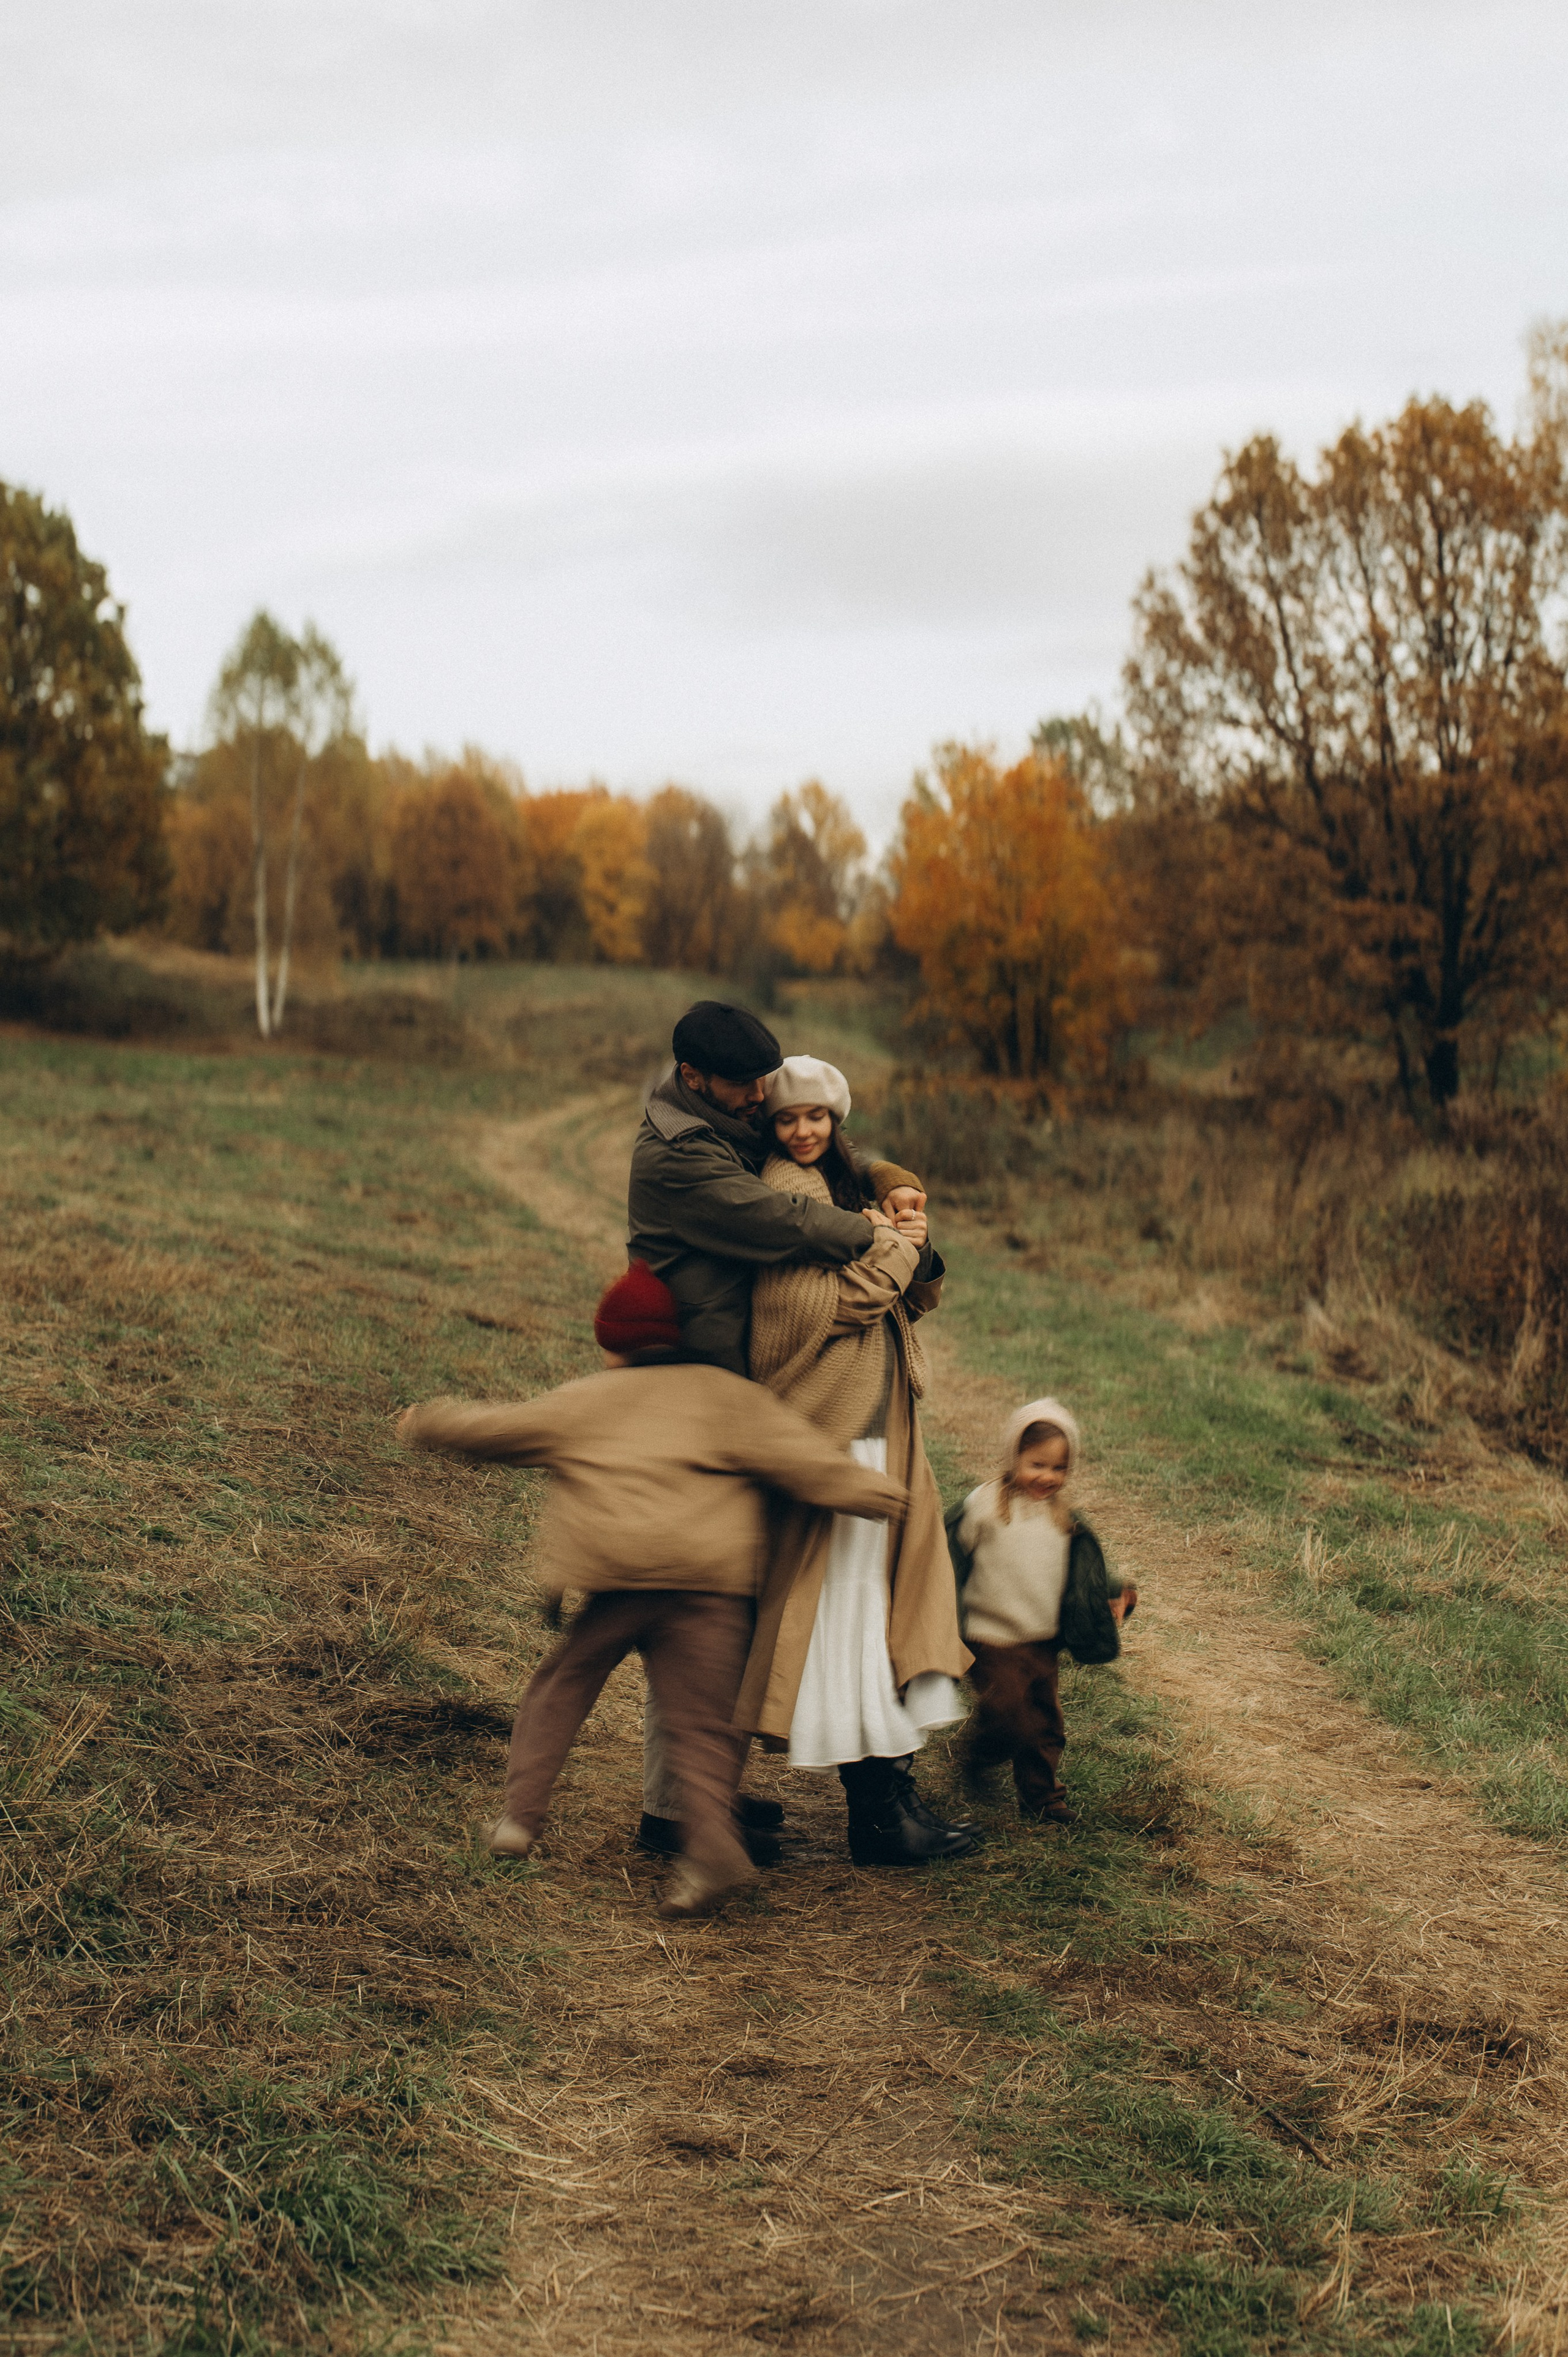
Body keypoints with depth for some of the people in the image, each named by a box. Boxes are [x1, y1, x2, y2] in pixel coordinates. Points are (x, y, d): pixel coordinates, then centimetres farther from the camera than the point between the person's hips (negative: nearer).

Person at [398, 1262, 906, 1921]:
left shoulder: (581, 1401, 19)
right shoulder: (727, 1393, 16)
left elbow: (489, 1430, 28)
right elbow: (797, 1454, 6)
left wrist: (426, 1423, 45)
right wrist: (875, 1491, 8)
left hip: (611, 1580, 0)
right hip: (709, 1582, 0)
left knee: (561, 1687, 18)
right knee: (699, 1718, 2)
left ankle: (520, 1813, 14)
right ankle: (710, 1839, -16)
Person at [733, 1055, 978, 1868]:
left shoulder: (843, 1185, 17)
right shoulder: (784, 1194, -12)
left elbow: (910, 1302, 17)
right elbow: (835, 1301, -22)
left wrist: (917, 1251, -3)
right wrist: (890, 1243, -8)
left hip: (875, 1424, 10)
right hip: (835, 1432, -10)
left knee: (881, 1604, 11)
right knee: (845, 1610, -6)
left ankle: (892, 1798, 17)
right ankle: (878, 1812, -2)